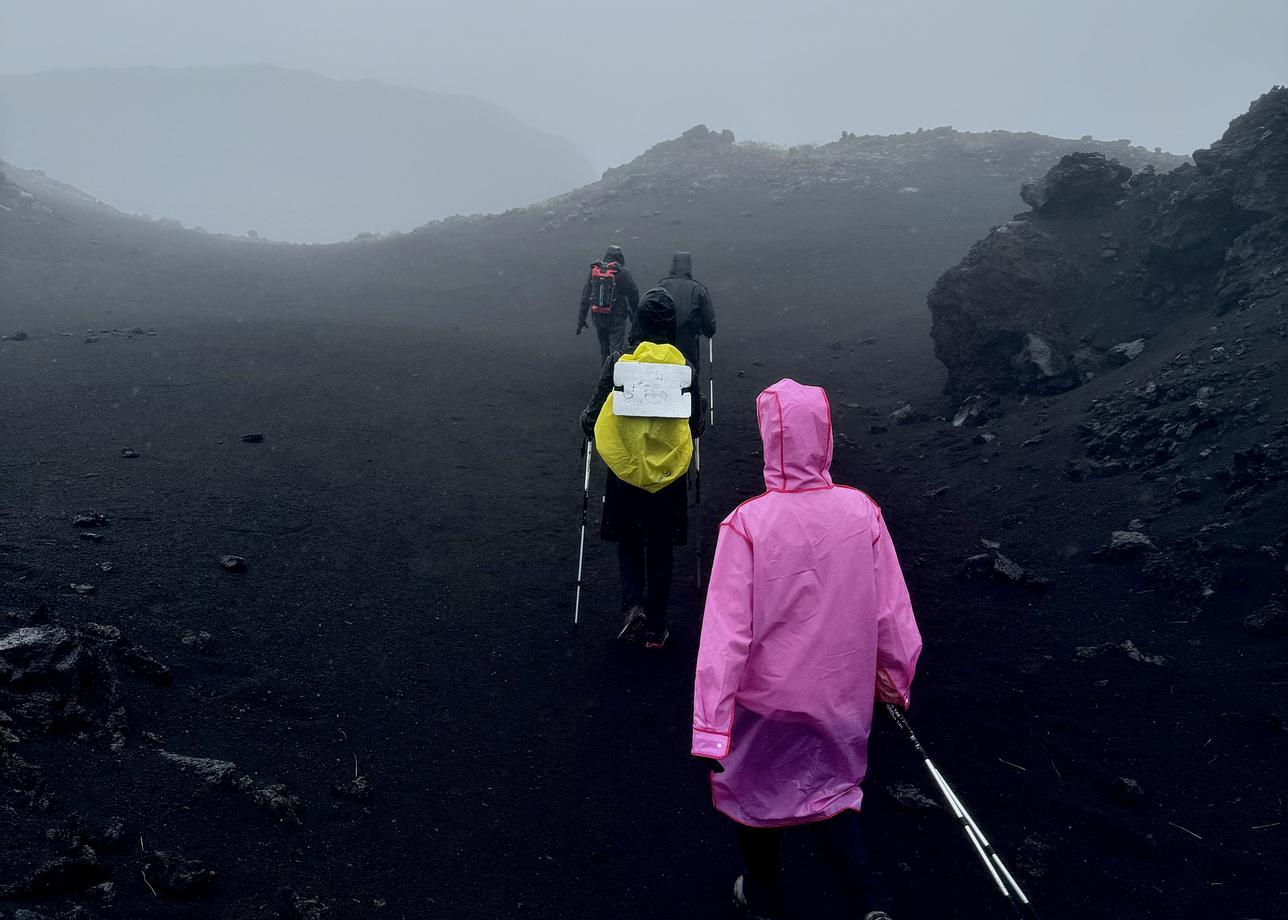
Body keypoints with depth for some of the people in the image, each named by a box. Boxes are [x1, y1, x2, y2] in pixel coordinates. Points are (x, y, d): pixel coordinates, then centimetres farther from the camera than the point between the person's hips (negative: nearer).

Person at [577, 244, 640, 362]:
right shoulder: (623, 272, -8)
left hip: (598, 318, 4)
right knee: (616, 350, -4)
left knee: (604, 350, 17)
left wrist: (581, 318, 9)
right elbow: (634, 296, -4)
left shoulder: (594, 270, 4)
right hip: (617, 319, -4)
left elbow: (585, 296, 5)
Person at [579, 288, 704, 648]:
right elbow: (696, 426, -5)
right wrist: (697, 411, 16)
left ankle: (633, 604, -1)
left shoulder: (617, 362, -10)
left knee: (628, 539, 20)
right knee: (660, 548, 14)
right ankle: (655, 629, 20)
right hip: (669, 474, 1)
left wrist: (586, 420, 13)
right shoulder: (683, 366, -8)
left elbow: (594, 419, -9)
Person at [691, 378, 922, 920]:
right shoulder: (862, 512, -14)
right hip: (840, 696, 3)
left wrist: (710, 727, -17)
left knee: (756, 790, 23)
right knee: (832, 791, 26)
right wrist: (895, 676, 13)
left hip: (765, 696, -2)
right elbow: (891, 612, -5)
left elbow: (727, 632, -22)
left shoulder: (747, 524, -23)